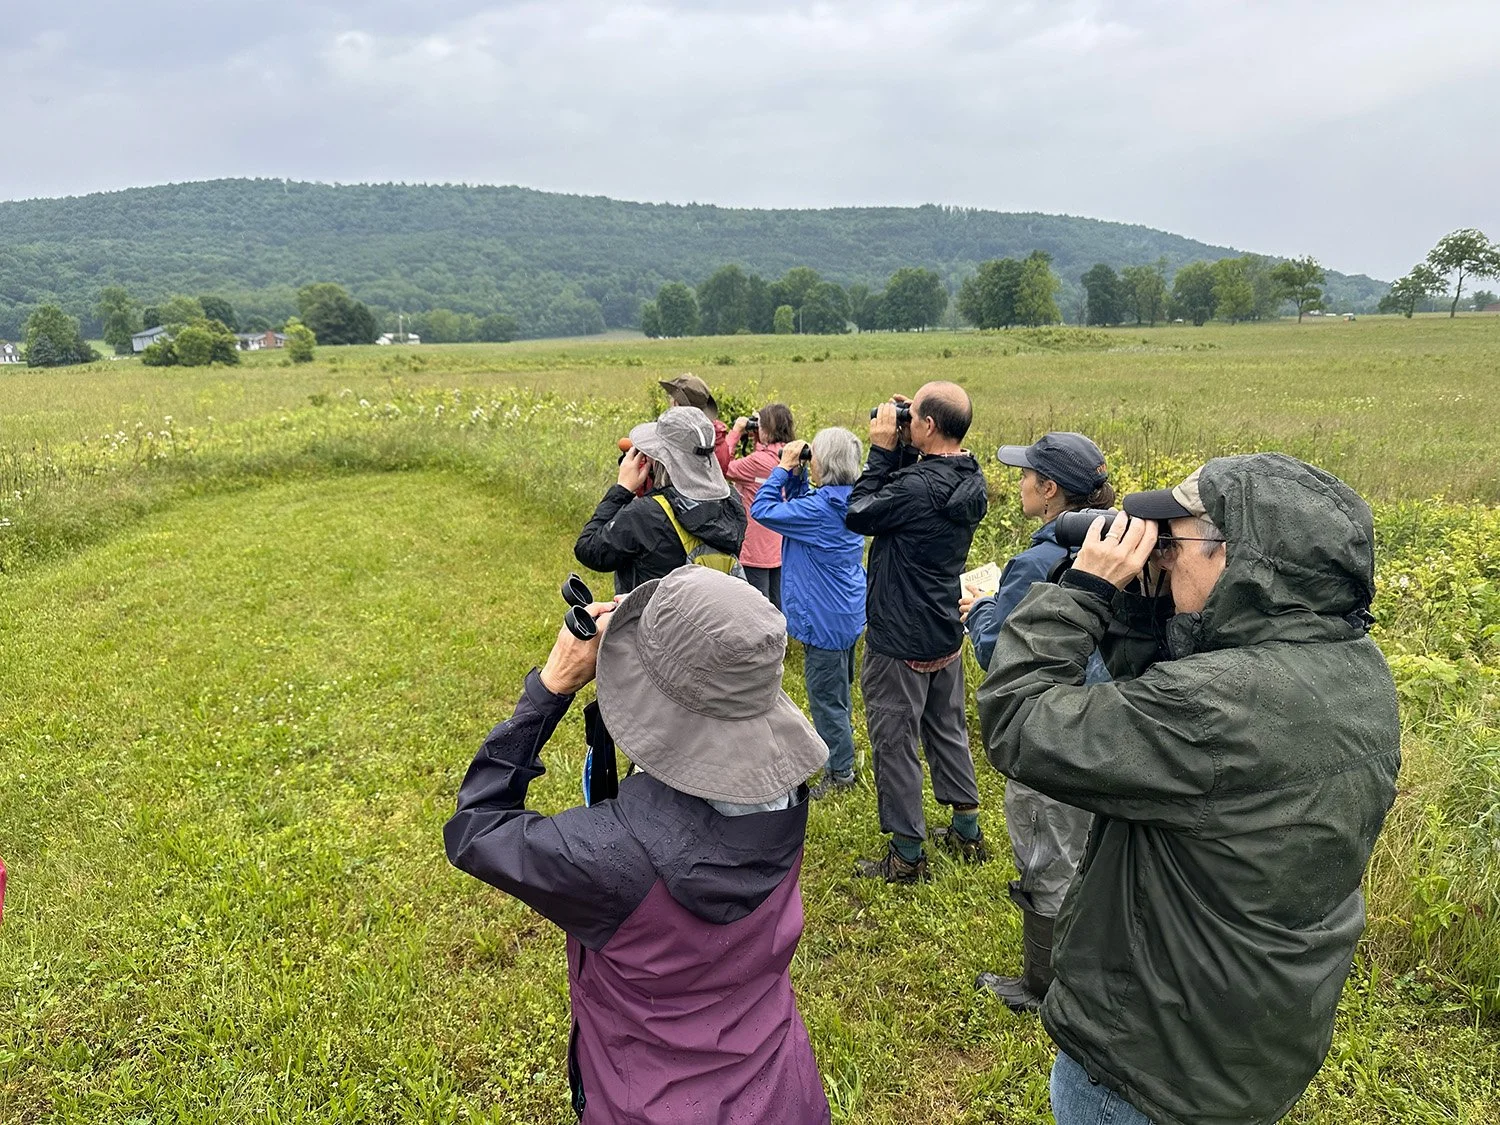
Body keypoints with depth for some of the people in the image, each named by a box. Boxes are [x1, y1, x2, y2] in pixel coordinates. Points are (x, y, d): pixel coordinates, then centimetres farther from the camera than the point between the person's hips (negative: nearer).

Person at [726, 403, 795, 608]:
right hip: (781, 547, 8)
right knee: (778, 607, 16)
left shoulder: (759, 460, -21)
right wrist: (757, 438, 8)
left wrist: (735, 432, -7)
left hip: (757, 549, -8)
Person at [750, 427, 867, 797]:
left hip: (825, 618, -10)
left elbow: (761, 510, -20)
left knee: (825, 696, 4)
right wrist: (795, 473, 0)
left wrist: (784, 467, -14)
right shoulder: (847, 500, 1)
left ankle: (840, 773, 17)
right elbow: (798, 505, 14)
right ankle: (840, 758, 40)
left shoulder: (819, 509, -27)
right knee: (839, 691, 24)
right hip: (849, 612, 10)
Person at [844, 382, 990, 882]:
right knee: (947, 730, 22)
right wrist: (901, 448, -1)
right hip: (945, 635, 9)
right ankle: (967, 831, 36)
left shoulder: (919, 487, -28)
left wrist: (882, 450, -13)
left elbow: (858, 515, -17)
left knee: (894, 743, 5)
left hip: (900, 642, -9)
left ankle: (907, 855, 18)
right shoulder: (970, 478, 1)